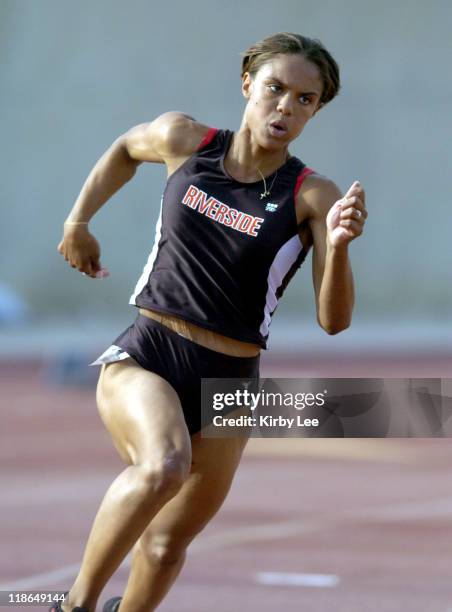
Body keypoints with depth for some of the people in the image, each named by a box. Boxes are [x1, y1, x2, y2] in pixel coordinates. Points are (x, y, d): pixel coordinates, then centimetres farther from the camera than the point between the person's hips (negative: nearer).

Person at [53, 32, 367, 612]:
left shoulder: (313, 196, -9)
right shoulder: (184, 140, -2)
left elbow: (334, 320, -18)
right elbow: (127, 148, 23)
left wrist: (337, 246, -34)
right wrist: (78, 221, 21)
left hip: (228, 383, 1)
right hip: (144, 355, -1)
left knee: (166, 545, 12)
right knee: (163, 465, -33)